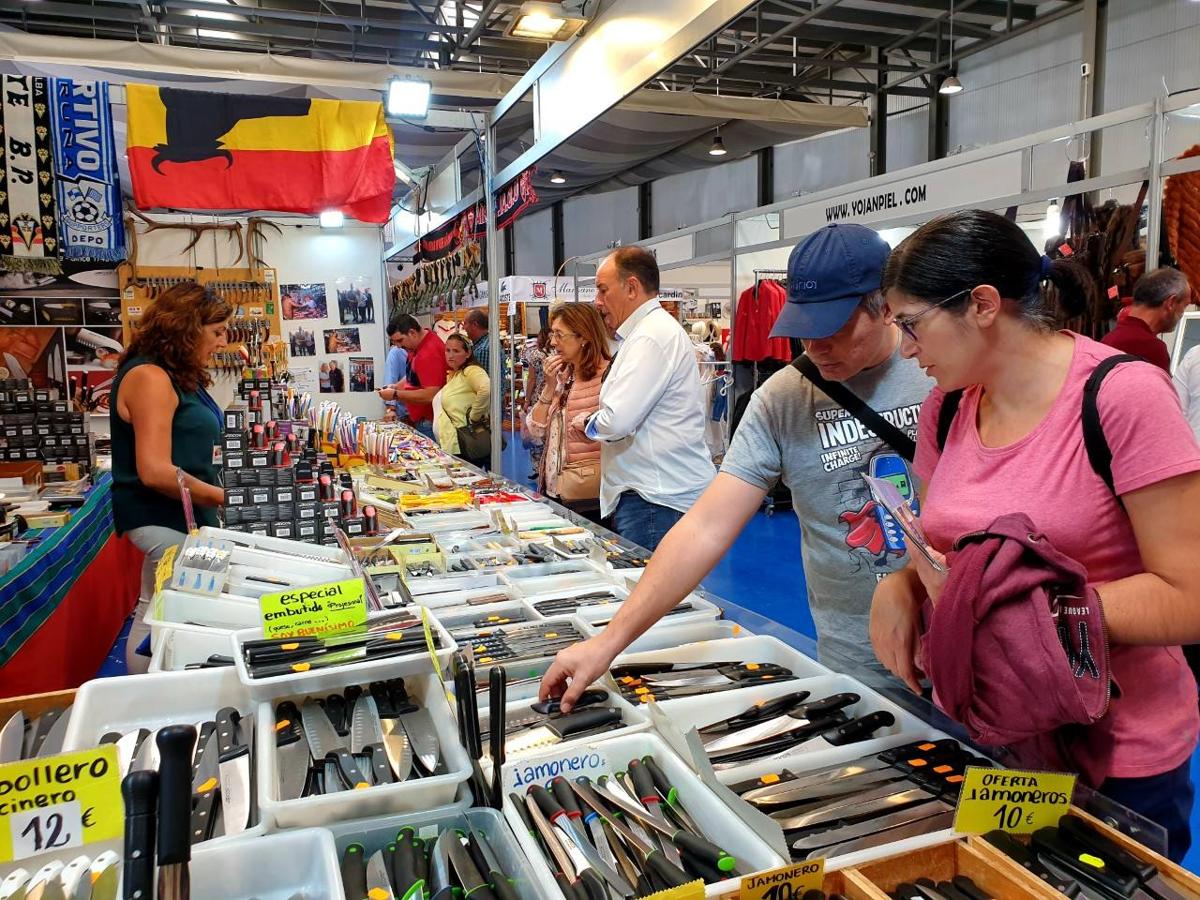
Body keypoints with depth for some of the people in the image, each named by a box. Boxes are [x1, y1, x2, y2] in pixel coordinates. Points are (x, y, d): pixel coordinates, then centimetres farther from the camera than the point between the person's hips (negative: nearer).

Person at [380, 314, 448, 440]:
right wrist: (396, 386, 5)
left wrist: (395, 395, -19)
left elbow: (431, 395, -27)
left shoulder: (429, 353, -23)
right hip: (419, 420, 9)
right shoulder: (418, 346, 8)